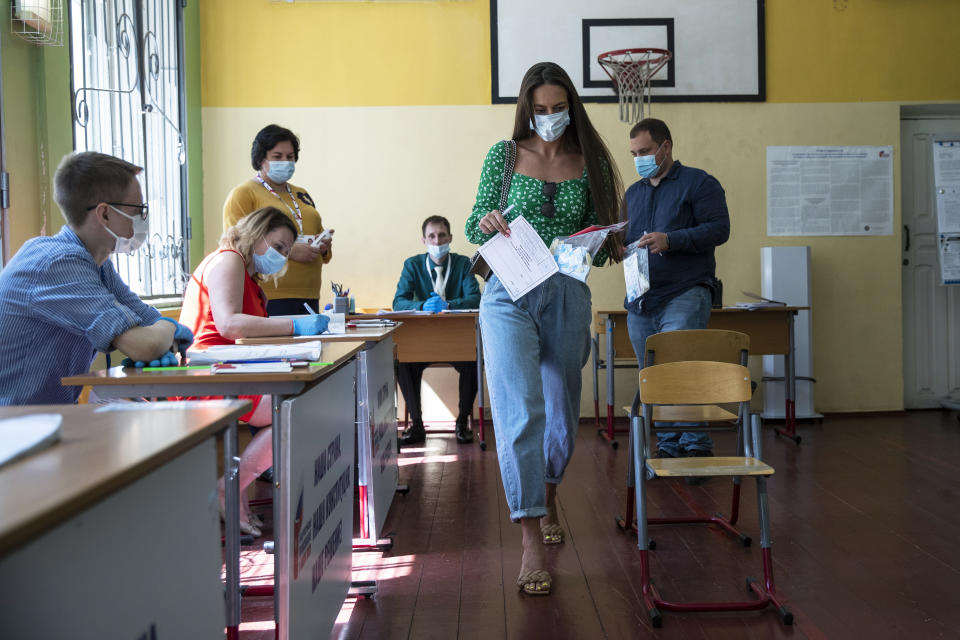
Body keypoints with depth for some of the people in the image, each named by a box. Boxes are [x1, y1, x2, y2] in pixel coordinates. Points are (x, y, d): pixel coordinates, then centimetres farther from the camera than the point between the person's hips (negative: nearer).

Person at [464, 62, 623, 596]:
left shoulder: (589, 162, 8)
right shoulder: (505, 155, 5)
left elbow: (601, 240, 10)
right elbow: (473, 229, 7)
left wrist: (599, 246, -13)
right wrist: (486, 224, -16)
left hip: (569, 296, 3)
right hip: (510, 294, -2)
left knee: (563, 411, 13)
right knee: (521, 411, -15)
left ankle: (548, 499, 42)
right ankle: (532, 540, -12)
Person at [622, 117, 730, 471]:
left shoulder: (699, 183, 2)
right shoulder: (633, 193, 21)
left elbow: (719, 228, -8)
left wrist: (670, 240, -18)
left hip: (685, 295, -6)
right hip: (640, 301, 6)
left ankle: (696, 445, -8)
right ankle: (668, 448, 18)